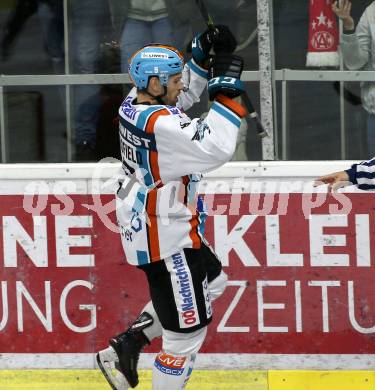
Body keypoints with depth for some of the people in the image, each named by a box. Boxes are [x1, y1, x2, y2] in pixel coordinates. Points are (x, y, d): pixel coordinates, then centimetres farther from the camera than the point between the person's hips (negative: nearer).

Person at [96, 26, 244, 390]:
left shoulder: (135, 103, -1)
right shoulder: (160, 124, -28)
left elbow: (184, 95, 18)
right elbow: (216, 149, -35)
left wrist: (202, 56, 5)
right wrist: (227, 91, -29)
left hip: (145, 223, 11)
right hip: (165, 238, -11)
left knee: (212, 282, 29)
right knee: (186, 329, -2)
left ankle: (126, 346, 29)